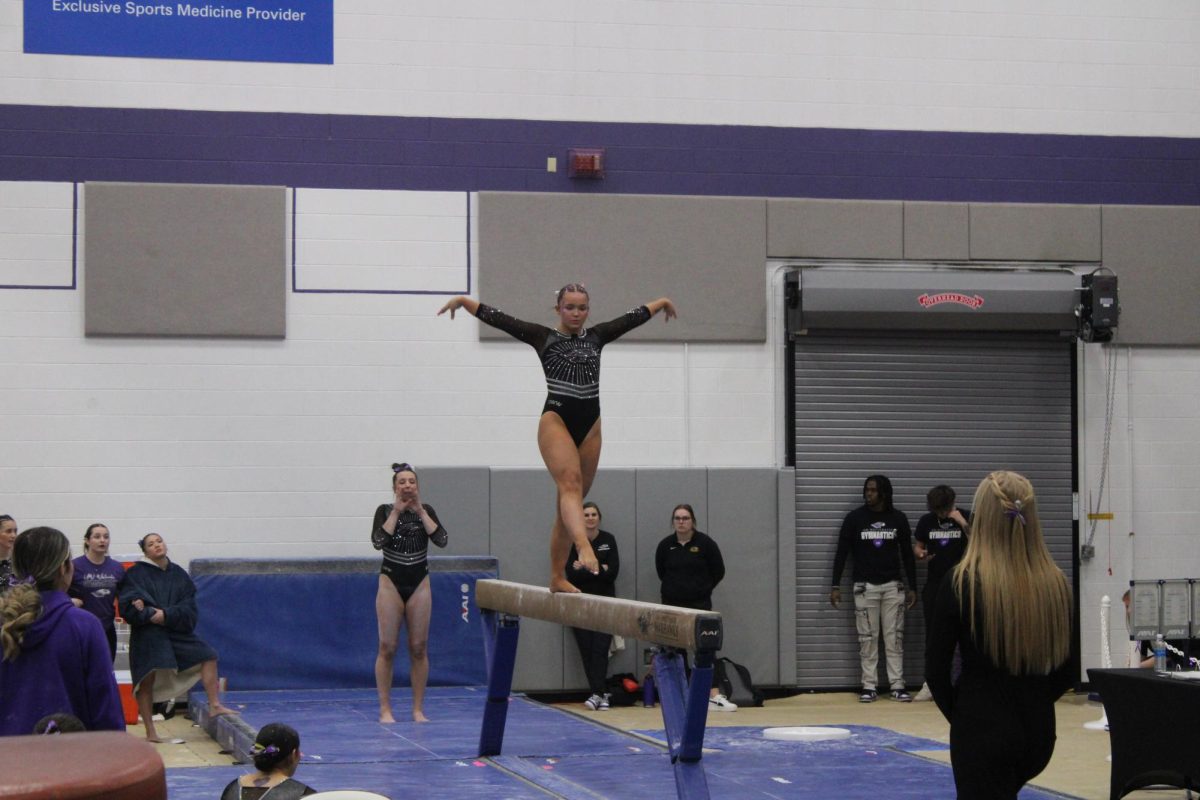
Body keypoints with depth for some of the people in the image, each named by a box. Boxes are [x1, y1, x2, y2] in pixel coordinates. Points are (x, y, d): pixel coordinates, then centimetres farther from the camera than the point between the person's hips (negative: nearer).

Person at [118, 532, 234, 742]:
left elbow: (189, 606, 1)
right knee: (146, 681, -5)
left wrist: (167, 614, -15)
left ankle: (214, 706, 9)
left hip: (177, 631, 4)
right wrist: (150, 614, -24)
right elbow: (128, 604, -11)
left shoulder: (178, 574, 8)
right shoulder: (136, 574, -3)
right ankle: (150, 732, 3)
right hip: (147, 635, -4)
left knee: (208, 657, -1)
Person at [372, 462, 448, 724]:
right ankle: (385, 709, 2)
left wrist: (420, 512, -11)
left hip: (419, 583, 2)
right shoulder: (385, 511, -1)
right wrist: (396, 512, -15)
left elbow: (442, 540, -11)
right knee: (387, 648, -4)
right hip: (391, 582, -2)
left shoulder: (426, 511, 4)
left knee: (419, 648, 2)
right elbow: (378, 541, -17)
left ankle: (418, 709, 8)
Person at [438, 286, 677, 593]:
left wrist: (662, 302, 38)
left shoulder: (596, 336, 16)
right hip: (556, 420, -5)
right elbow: (498, 318, 1)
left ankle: (557, 577, 10)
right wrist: (463, 301, -5)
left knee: (571, 499, 6)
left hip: (590, 424, 5)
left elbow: (635, 316, 28)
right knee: (570, 485, -26)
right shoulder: (543, 337, 6)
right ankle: (584, 548, -48)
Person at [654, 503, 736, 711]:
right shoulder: (665, 545, 0)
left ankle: (714, 696, -14)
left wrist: (703, 588, 6)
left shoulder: (705, 543, -6)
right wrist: (676, 587, 11)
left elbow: (718, 571, 2)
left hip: (699, 603, -3)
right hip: (672, 604, 3)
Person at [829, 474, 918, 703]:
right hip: (865, 586, -1)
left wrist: (912, 587, 5)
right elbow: (842, 552, 0)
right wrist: (836, 585, -4)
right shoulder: (855, 518, -2)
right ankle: (869, 686, 4)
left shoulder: (898, 518, 2)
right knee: (867, 638, 0)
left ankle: (897, 685, 3)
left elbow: (907, 554, 7)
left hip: (893, 585, 1)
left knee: (894, 637, 0)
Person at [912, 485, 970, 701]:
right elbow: (917, 546, 13)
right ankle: (930, 684, 12)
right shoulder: (926, 521, 4)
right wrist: (920, 553, -10)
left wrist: (962, 522, -24)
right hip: (934, 583, 3)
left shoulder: (965, 518, -4)